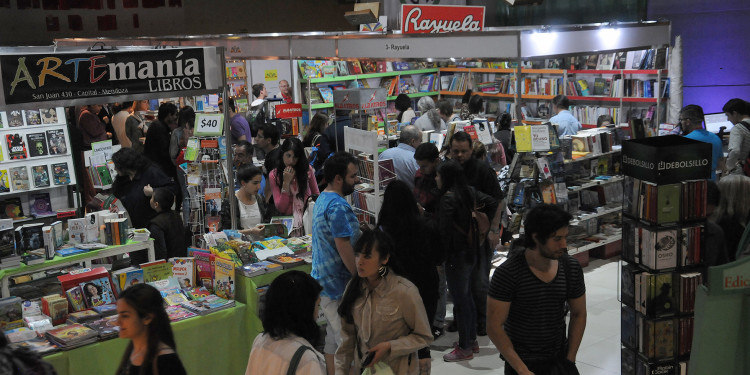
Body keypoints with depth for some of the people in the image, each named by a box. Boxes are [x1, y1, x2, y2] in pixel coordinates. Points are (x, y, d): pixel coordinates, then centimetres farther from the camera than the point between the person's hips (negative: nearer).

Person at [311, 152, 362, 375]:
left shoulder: (322, 200, 11)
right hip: (338, 286, -10)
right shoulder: (338, 207, -22)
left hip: (323, 282, 10)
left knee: (333, 340, 19)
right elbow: (345, 249, -23)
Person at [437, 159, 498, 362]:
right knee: (468, 297, 19)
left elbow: (444, 230, -23)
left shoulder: (448, 199, -20)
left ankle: (464, 348, 10)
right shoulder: (470, 192, 4)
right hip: (473, 252, 9)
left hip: (457, 255, -9)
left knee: (460, 301, 1)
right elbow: (492, 203, 12)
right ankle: (472, 340, 31)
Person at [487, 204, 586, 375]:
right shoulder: (507, 273, -20)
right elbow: (494, 326, -17)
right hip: (520, 361, -4)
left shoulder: (571, 267, -6)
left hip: (559, 357, 4)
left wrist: (570, 360, 3)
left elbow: (578, 314, 7)